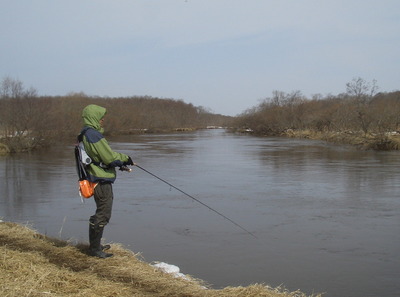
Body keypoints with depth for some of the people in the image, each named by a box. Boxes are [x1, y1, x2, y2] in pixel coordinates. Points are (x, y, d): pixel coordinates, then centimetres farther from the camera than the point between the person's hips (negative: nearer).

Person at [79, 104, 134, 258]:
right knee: (102, 215, -3)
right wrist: (125, 158, -3)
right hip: (101, 180, -11)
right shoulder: (94, 135, -20)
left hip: (97, 179, 11)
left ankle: (95, 245, 31)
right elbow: (110, 158, -20)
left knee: (101, 213, 21)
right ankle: (95, 249, 5)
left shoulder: (85, 134, 13)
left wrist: (120, 160, 12)